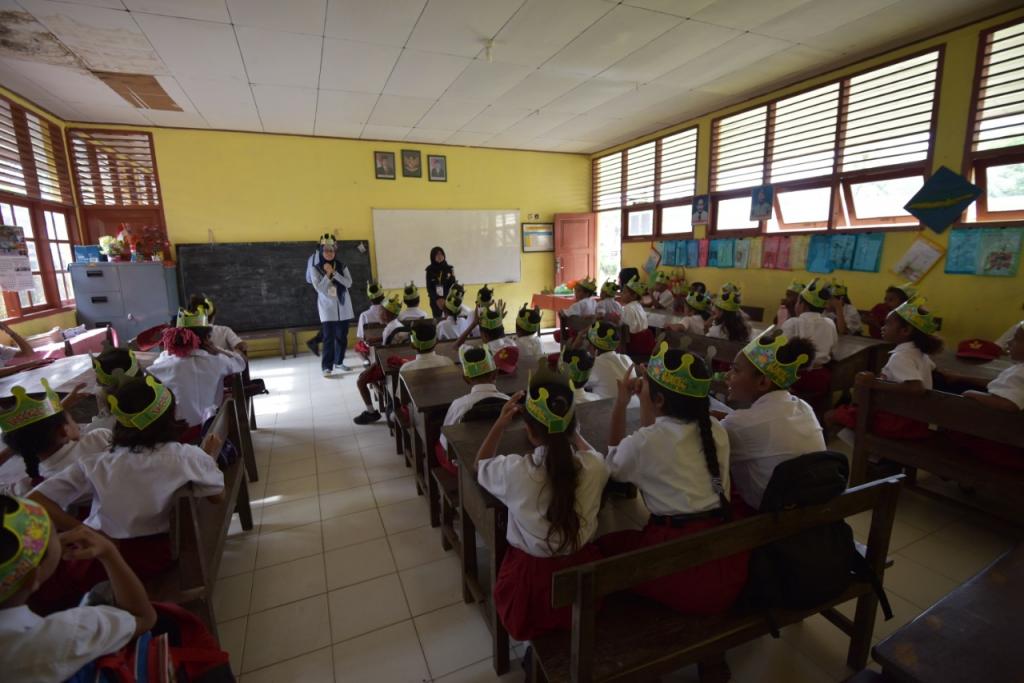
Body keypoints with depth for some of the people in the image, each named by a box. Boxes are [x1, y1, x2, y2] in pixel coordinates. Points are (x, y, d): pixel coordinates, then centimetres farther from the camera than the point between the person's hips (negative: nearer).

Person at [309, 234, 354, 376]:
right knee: (329, 337, -9)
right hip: (327, 308, -3)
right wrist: (327, 274, -18)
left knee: (342, 336, 8)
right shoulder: (316, 268, -2)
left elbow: (349, 283, -9)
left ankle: (339, 361, 22)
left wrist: (334, 272, -16)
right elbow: (319, 288, -11)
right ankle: (327, 366, -7)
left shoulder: (342, 266, 4)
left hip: (343, 306, 3)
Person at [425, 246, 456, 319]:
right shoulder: (430, 270, -2)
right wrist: (437, 299, -13)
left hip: (448, 299, 0)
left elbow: (453, 285, -1)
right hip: (435, 300, 0)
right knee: (437, 320, 4)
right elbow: (429, 287, -3)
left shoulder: (449, 269, -2)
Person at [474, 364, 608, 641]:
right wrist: (567, 428, 13)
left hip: (531, 580, -2)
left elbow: (480, 464, 1)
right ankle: (574, 636, 30)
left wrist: (500, 424, -5)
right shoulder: (594, 467, -18)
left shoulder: (515, 471, -24)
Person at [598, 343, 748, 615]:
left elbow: (612, 468, 8)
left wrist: (620, 405, 4)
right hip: (728, 562, 7)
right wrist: (644, 401, 14)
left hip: (684, 577, -6)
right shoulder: (715, 430, 2)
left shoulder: (643, 442, -16)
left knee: (603, 546, 15)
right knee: (626, 539, 25)